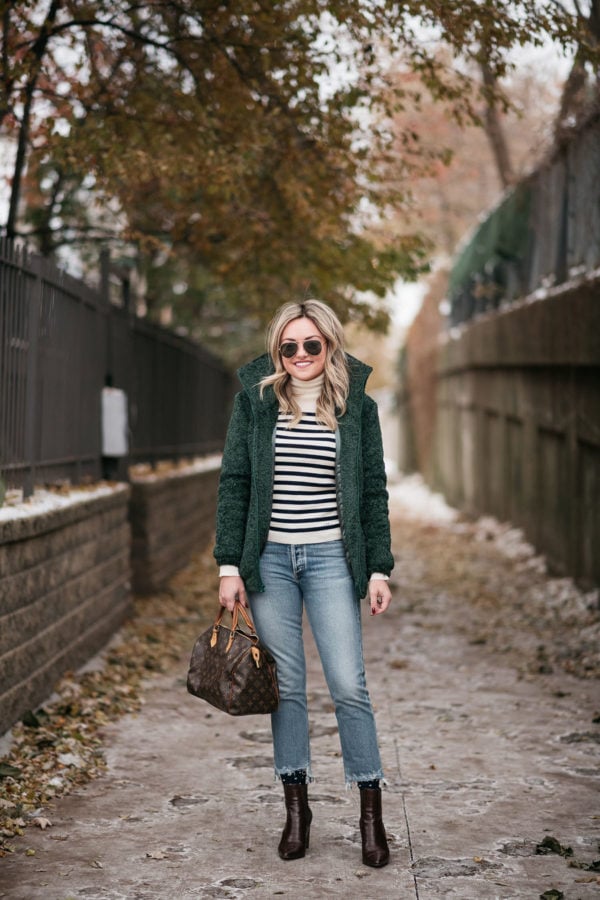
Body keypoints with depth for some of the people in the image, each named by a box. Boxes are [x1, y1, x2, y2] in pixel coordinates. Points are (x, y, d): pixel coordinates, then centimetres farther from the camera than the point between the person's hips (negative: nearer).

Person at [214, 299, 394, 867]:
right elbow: (234, 483, 3)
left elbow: (374, 493, 6)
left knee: (348, 686, -5)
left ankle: (371, 811, 7)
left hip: (330, 558, -1)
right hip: (269, 559, 1)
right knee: (285, 685, 6)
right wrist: (229, 565, -2)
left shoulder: (357, 407, 4)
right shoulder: (255, 399, 3)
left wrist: (378, 569, 1)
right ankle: (295, 805, 18)